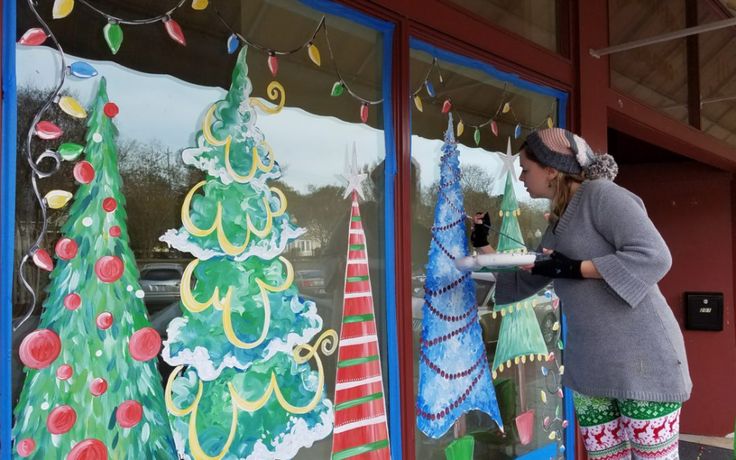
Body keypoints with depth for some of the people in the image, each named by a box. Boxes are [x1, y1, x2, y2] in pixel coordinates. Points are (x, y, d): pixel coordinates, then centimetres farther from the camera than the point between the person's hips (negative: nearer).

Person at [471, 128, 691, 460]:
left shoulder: (601, 194, -9)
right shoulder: (557, 226, 14)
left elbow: (654, 256, -20)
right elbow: (520, 284, 22)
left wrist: (575, 269, -20)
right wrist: (482, 246, 14)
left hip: (643, 361, -8)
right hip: (590, 368, 8)